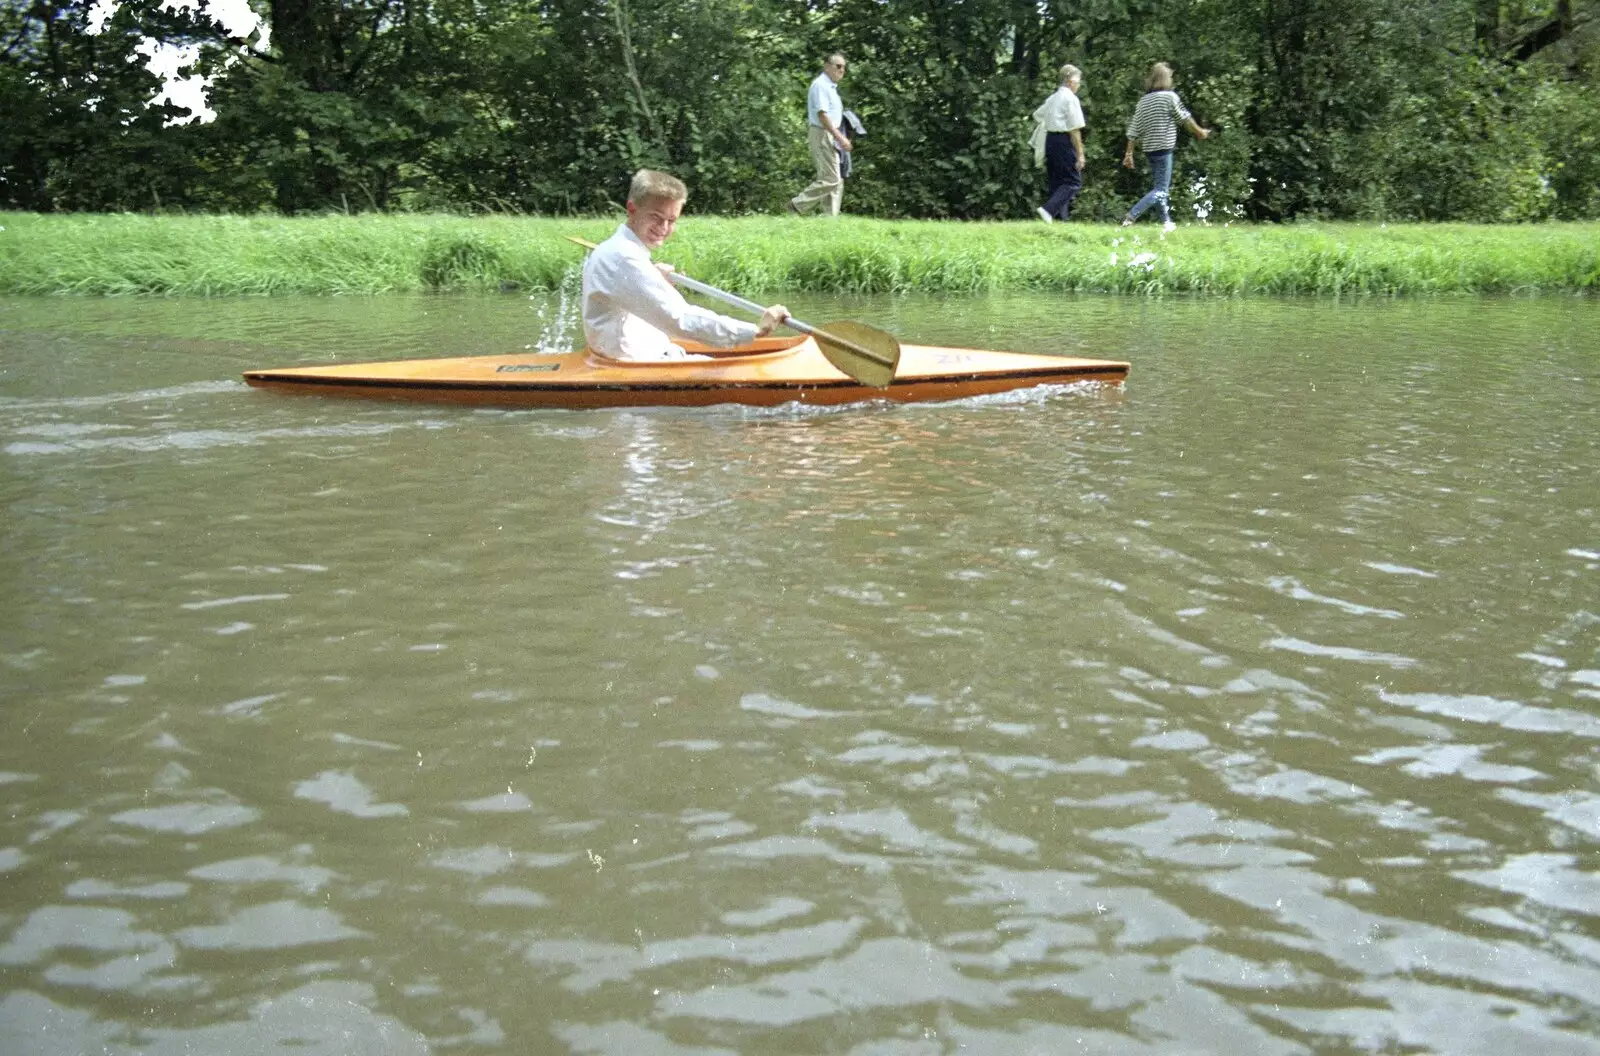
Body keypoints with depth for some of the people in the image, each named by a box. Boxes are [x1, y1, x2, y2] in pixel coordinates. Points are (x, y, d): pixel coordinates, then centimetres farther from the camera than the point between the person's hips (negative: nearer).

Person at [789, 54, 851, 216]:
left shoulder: (830, 86, 18)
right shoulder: (820, 85, -13)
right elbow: (822, 115, -21)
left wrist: (841, 137, 15)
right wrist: (840, 137, -24)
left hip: (831, 136, 10)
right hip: (823, 135, -10)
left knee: (836, 181, 8)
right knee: (830, 179, -13)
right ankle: (798, 205, -5)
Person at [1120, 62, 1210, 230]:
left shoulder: (1143, 100, 8)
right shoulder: (1170, 96, -8)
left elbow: (1134, 130, 5)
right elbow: (1184, 118, -1)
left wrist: (1129, 153, 7)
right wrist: (1199, 132, 14)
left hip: (1149, 149, 7)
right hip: (1164, 148, -7)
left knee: (1158, 186, 18)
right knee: (1160, 190, -6)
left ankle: (1166, 221, 20)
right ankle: (1131, 215, -20)